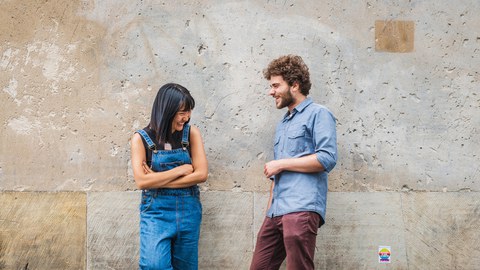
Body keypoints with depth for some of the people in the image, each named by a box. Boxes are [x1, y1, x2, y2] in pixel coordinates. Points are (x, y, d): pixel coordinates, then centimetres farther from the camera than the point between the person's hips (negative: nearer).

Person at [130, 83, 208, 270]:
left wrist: (158, 180, -11)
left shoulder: (191, 133, 0)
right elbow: (141, 181, -14)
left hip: (188, 211, 2)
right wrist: (181, 170, -12)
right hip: (156, 211, -2)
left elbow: (201, 174, -8)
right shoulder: (142, 139, -5)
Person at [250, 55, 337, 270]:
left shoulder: (318, 114, 0)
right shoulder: (282, 125, 26)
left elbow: (327, 159, -13)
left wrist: (281, 164, -7)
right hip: (276, 212, 8)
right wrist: (269, 209, 17)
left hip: (301, 210, -8)